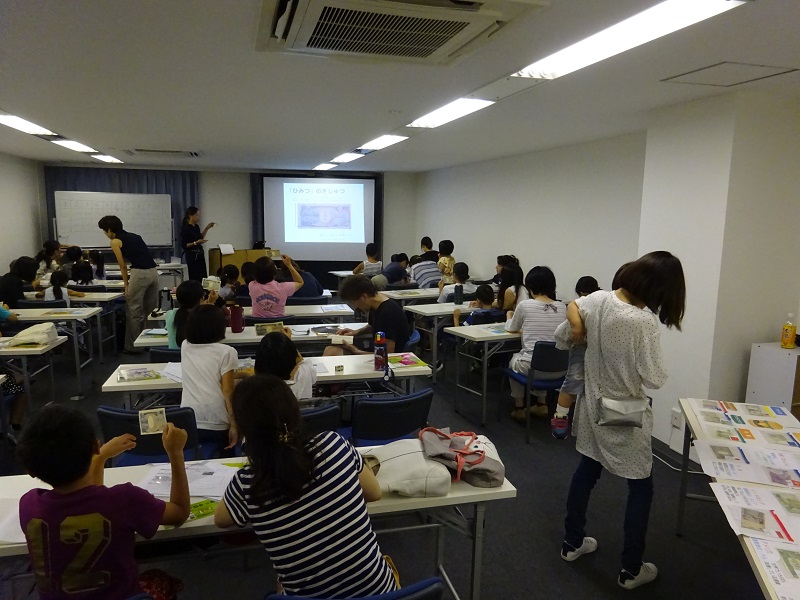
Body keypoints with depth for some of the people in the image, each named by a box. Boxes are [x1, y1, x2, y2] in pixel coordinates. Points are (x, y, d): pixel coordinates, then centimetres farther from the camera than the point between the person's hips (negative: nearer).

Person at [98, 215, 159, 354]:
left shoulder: (115, 241, 2)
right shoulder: (133, 236, 23)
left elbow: (123, 265, 2)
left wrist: (126, 285, 11)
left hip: (140, 273, -7)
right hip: (153, 272, 7)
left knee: (134, 311, 5)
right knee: (150, 310, 16)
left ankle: (133, 346, 12)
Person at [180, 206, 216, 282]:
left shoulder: (196, 227, 9)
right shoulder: (185, 229, -15)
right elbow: (184, 245, -15)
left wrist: (207, 228, 18)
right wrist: (196, 243, -26)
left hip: (200, 255, 9)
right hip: (192, 256, -9)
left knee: (203, 278, 10)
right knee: (195, 279, -5)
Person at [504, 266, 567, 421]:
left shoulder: (524, 305, -9)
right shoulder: (562, 307, 0)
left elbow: (512, 328, 9)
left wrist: (509, 317, 31)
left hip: (532, 367, -4)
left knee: (514, 360, 32)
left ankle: (519, 407, 31)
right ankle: (541, 405, 36)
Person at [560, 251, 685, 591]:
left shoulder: (599, 299, -8)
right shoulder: (644, 322, -28)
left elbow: (572, 308, 15)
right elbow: (655, 379, -20)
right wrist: (634, 365, -4)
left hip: (593, 405, 7)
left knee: (587, 470, 23)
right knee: (641, 488, 12)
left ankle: (572, 543, 37)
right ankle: (630, 570, 22)